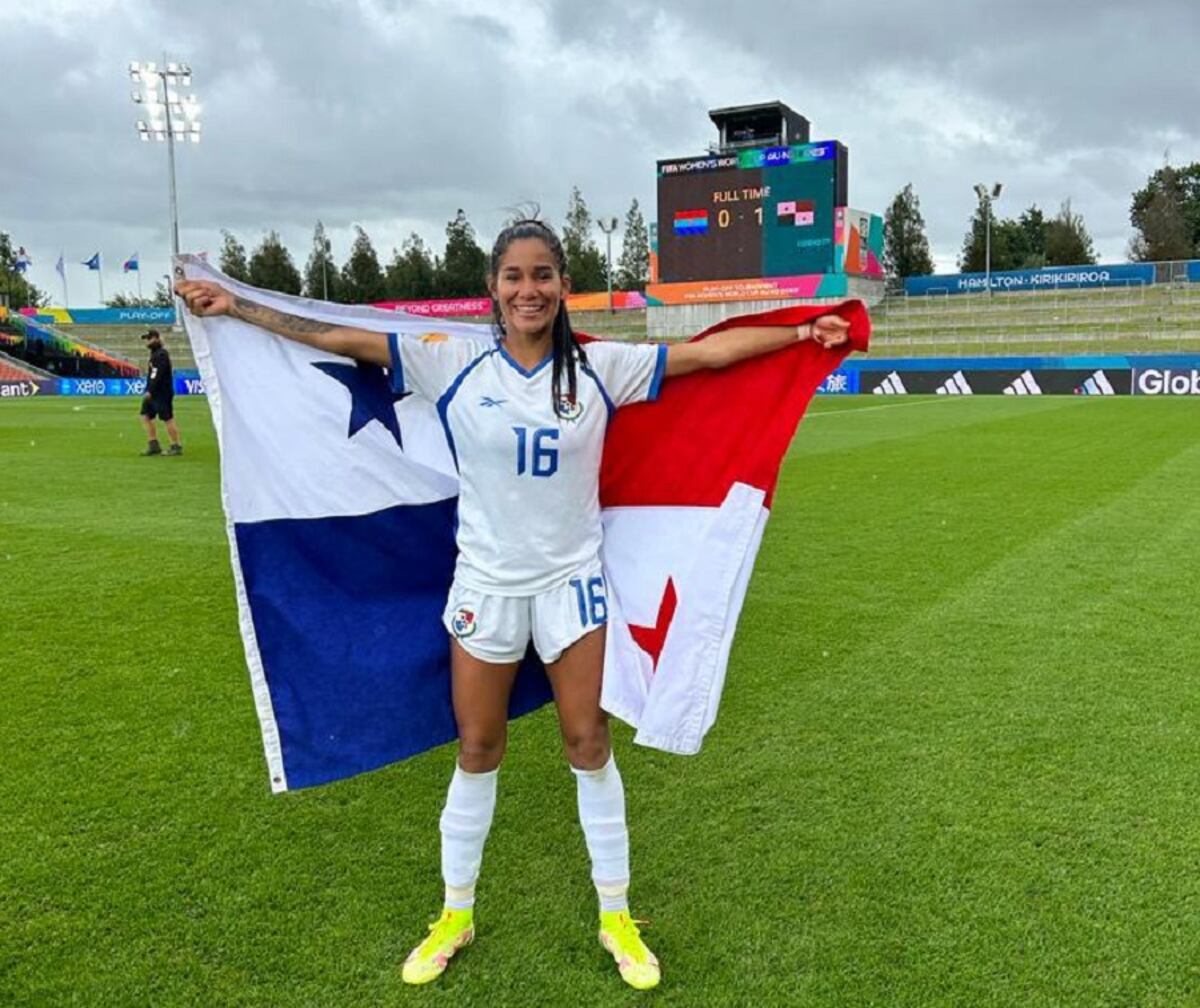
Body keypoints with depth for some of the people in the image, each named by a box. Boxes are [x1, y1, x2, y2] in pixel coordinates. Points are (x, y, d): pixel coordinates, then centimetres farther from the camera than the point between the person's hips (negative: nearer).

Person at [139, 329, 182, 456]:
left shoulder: (161, 354, -14)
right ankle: (153, 446, 12)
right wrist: (148, 391, 15)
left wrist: (150, 391, -23)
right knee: (146, 416, 8)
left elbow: (157, 375, -21)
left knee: (168, 419, -6)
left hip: (162, 393, -10)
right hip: (153, 393, 10)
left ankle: (176, 447, 1)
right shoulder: (155, 353, 16)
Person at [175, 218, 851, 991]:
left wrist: (800, 333, -4)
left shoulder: (600, 368, -6)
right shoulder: (456, 366, -8)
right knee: (478, 752, 11)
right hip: (485, 583, 0)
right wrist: (235, 307, -5)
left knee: (590, 744, 8)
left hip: (571, 580, 0)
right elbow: (342, 340, -6)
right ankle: (456, 915, 32)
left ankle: (617, 918, 26)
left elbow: (708, 351, -3)